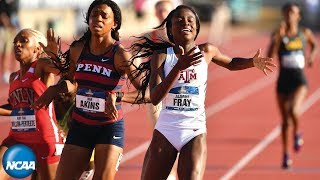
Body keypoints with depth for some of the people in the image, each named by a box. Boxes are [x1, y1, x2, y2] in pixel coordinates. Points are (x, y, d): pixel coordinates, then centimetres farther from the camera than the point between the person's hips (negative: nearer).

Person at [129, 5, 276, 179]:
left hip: (195, 132, 0)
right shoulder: (161, 55, -3)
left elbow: (232, 63, 25)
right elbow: (154, 98, -16)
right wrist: (179, 67, -28)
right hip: (165, 130, 0)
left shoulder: (206, 51, 3)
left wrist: (253, 62, 4)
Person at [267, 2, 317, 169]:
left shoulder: (305, 33, 1)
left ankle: (297, 133, 5)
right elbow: (270, 56, -19)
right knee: (285, 120, 11)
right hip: (283, 79, 1)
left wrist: (312, 54, 5)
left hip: (299, 80, -1)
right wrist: (278, 36, -28)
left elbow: (314, 44, 25)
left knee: (293, 111, -27)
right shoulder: (278, 34, -5)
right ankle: (285, 154, 28)